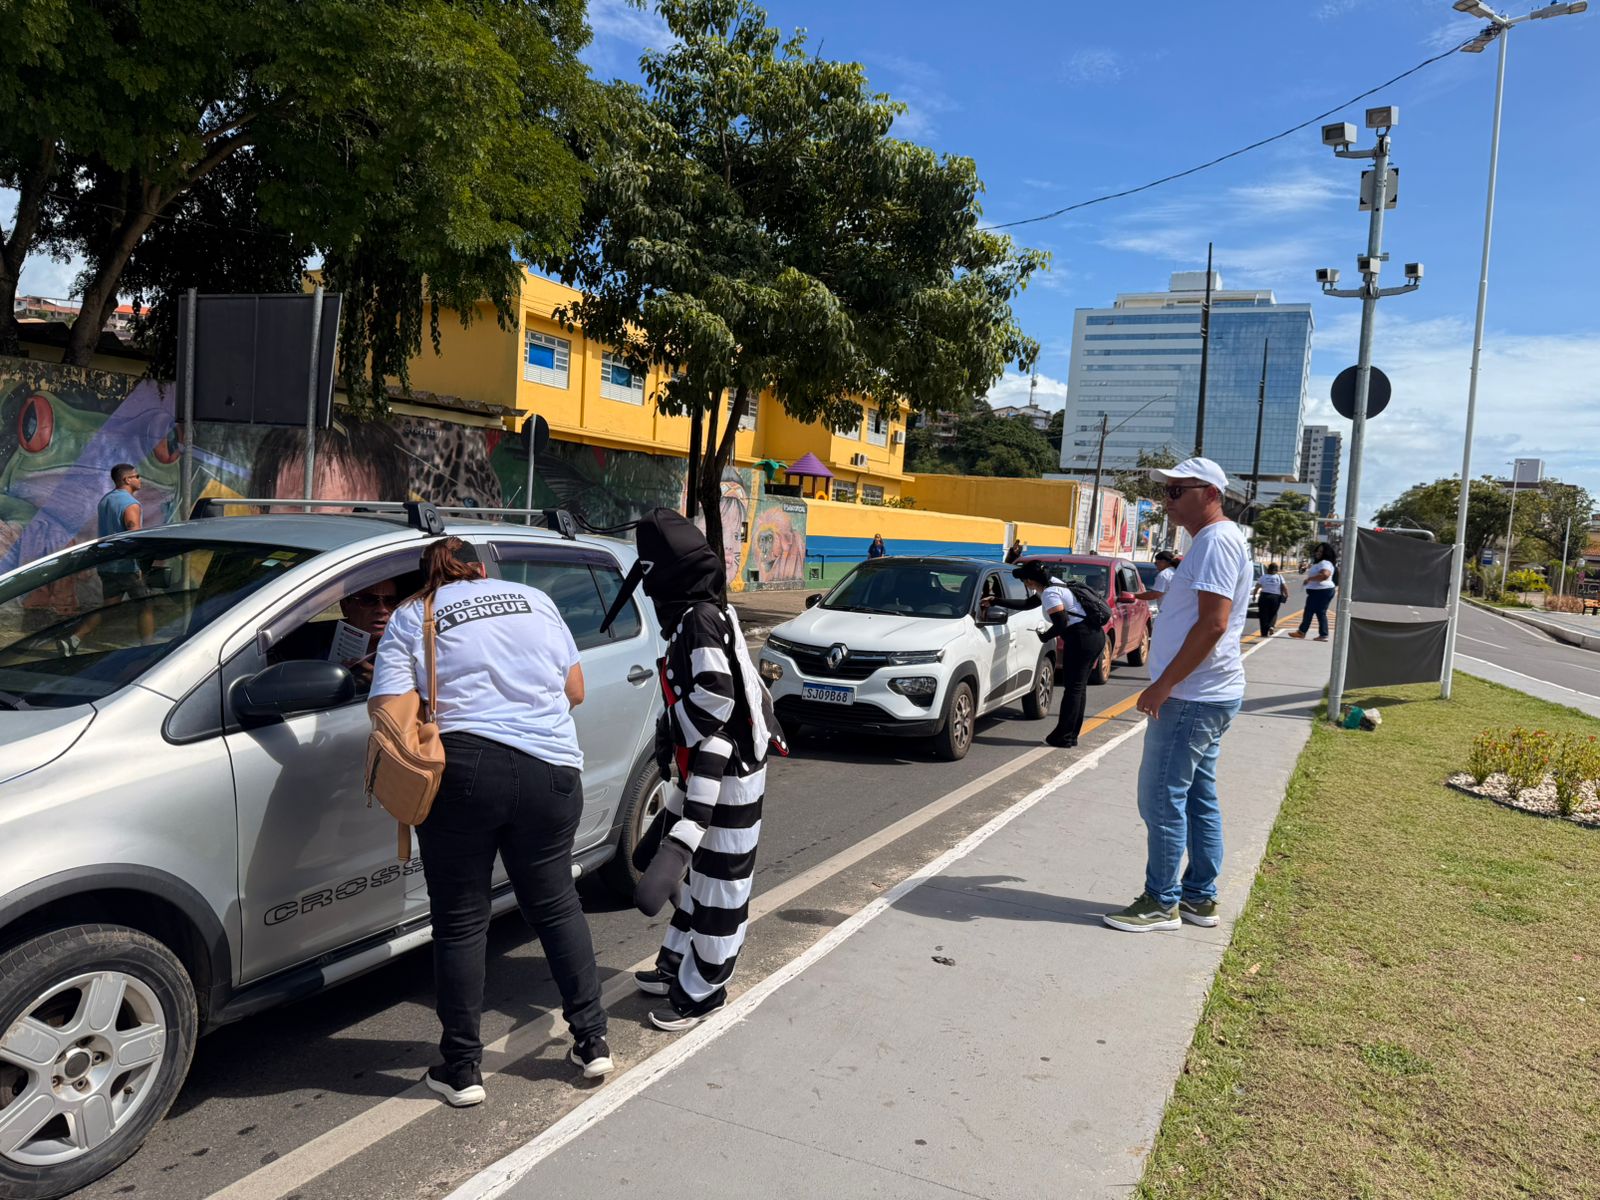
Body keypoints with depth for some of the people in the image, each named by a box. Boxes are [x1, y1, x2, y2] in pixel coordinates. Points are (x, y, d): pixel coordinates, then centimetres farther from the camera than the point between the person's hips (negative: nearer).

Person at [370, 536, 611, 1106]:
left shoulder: (410, 619, 6)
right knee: (556, 905, 19)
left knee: (460, 922, 11)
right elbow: (575, 691, 15)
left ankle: (462, 1070, 21)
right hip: (552, 770, 3)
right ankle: (592, 1042, 26)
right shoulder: (533, 598, 13)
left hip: (463, 772, -3)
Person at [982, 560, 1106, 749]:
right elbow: (1027, 604, 24)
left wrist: (1044, 636, -2)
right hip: (1096, 635, 10)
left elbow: (1061, 624, -21)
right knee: (1079, 687, 14)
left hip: (1082, 639, -10)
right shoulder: (1051, 584, 15)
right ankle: (1072, 735, 19)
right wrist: (995, 602, 24)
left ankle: (1063, 737, 2)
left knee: (1073, 688, -3)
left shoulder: (1049, 594, -17)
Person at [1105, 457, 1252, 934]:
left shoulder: (1216, 541, -15)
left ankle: (1161, 902, 5)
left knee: (1162, 800, -4)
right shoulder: (1214, 542, 18)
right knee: (1198, 800, 14)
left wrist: (1164, 684, -22)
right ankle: (1199, 897, 23)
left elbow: (1213, 623, -24)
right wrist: (1170, 684, 21)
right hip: (1207, 694, 11)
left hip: (1191, 698, -11)